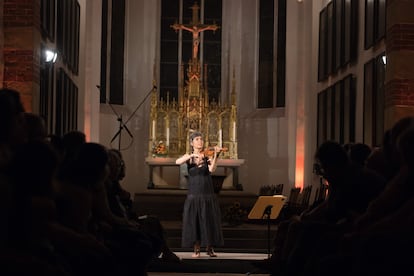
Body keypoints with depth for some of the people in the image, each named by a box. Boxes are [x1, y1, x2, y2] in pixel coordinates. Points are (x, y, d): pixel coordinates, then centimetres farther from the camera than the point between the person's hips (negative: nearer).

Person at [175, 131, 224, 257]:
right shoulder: (188, 157, 6)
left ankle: (210, 248, 14)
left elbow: (211, 169, -15)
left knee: (209, 221, 1)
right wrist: (192, 155, -24)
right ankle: (196, 249, 9)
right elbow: (177, 162, -14)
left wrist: (215, 155, -24)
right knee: (193, 221, -1)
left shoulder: (207, 156, 4)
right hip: (193, 194, 0)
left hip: (208, 195, 0)